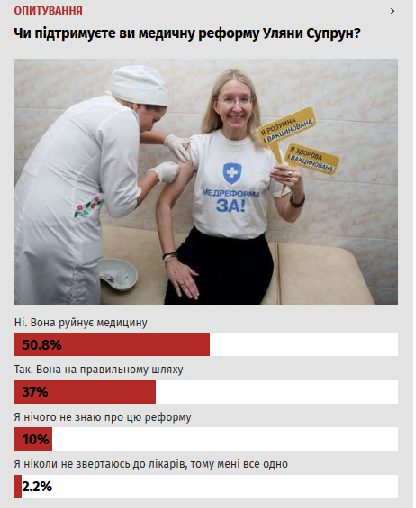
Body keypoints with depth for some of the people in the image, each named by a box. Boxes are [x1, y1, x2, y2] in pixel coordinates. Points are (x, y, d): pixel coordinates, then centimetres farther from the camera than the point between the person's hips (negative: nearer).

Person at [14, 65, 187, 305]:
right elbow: (121, 203, -13)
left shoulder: (97, 106, 14)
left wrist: (166, 138, 29)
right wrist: (157, 174, 2)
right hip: (57, 233, -10)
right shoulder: (122, 117, -14)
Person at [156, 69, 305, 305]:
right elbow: (165, 203, -1)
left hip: (250, 249, 1)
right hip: (201, 243, 0)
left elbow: (288, 216, 5)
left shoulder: (268, 151, 0)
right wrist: (170, 258, -10)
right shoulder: (199, 145, -1)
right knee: (181, 301, -23)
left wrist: (298, 192, -18)